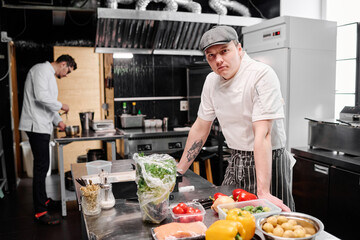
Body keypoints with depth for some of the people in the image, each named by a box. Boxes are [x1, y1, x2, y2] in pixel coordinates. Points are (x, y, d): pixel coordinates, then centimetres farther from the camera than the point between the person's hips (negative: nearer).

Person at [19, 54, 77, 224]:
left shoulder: (50, 75, 21)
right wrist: (61, 106, -12)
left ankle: (44, 200, 28)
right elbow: (41, 97, -25)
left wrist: (58, 121, 16)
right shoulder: (41, 69, -10)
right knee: (41, 166, -8)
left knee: (43, 165, 16)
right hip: (36, 126, -10)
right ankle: (40, 212, -1)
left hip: (42, 126, 10)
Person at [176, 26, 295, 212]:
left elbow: (262, 134, -29)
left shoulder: (262, 75, -21)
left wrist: (263, 192, -32)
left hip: (268, 161, -5)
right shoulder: (212, 80, 0)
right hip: (235, 162, 6)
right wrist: (179, 170, 9)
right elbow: (200, 128, 7)